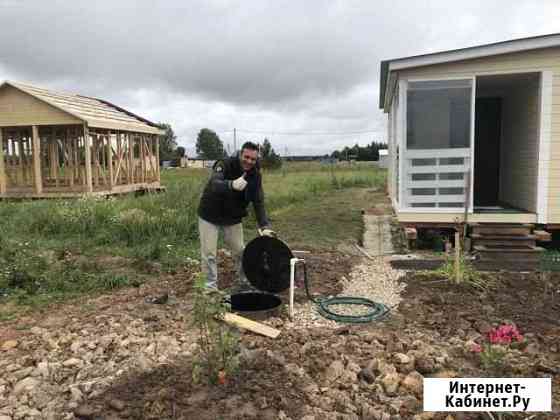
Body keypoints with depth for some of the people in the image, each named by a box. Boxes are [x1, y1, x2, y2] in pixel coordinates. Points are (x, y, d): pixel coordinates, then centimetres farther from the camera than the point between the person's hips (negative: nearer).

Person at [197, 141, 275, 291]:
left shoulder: (255, 175, -10)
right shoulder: (224, 165, -24)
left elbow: (259, 202, -13)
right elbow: (215, 185, -43)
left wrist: (264, 226, -26)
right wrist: (232, 185, -65)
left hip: (233, 218, 4)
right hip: (210, 216, -4)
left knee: (240, 251, 10)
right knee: (208, 253, -2)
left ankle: (244, 282, 29)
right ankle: (211, 287, 13)